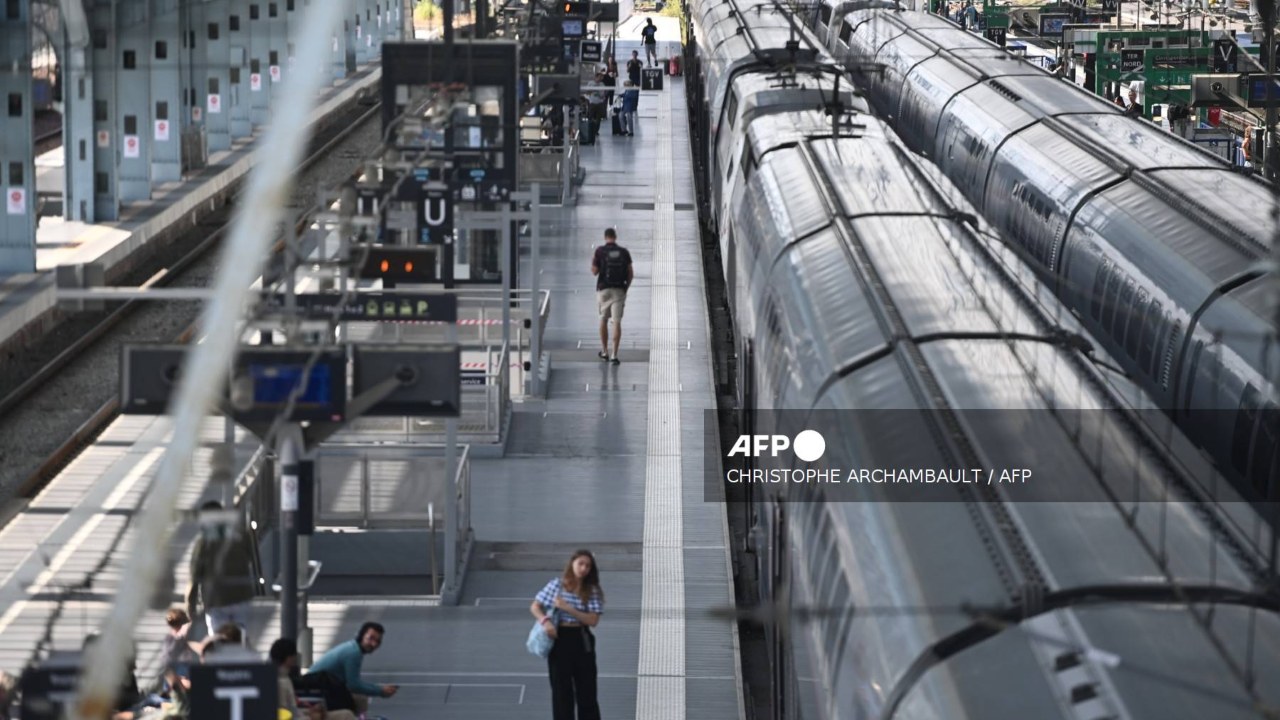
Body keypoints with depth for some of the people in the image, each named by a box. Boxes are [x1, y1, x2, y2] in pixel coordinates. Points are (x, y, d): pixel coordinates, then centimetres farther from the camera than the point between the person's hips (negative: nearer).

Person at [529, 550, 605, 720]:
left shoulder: (592, 591, 0)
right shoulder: (557, 584, 0)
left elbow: (593, 620, -9)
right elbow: (535, 607, 3)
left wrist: (567, 608, -16)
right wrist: (545, 621, -17)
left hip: (581, 641, 0)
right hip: (559, 639, 0)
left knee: (586, 690, 3)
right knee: (562, 690, 3)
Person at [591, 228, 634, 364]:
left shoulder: (600, 251, -4)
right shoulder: (624, 252, 3)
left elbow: (594, 272, -3)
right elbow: (631, 273, 3)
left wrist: (593, 260, 15)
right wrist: (626, 287, 16)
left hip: (603, 289, -1)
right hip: (619, 290, 1)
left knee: (603, 319, 17)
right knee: (617, 322, -3)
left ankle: (605, 352, 23)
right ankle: (614, 355, -10)